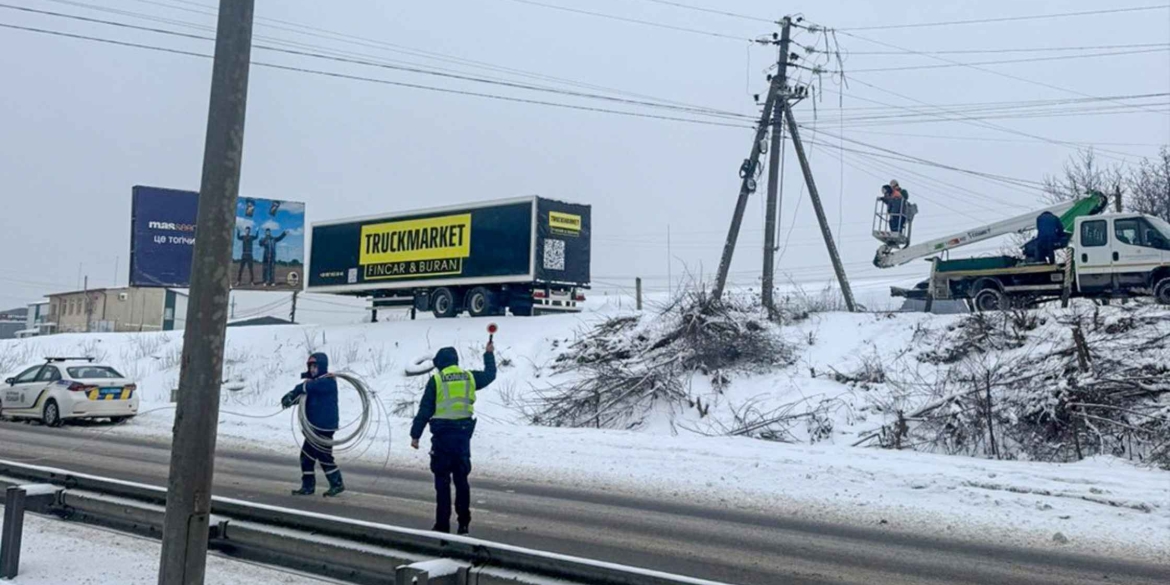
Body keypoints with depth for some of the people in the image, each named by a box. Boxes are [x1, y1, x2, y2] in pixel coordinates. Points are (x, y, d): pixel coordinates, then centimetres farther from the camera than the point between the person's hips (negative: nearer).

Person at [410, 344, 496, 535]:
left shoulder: (436, 380, -3)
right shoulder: (469, 377, 7)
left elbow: (425, 410, -5)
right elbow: (490, 375, 27)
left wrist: (415, 434, -1)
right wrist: (489, 354, 43)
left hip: (442, 434, -4)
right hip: (463, 432, 4)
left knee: (442, 480, 1)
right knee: (461, 478, 12)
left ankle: (443, 524, 0)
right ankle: (464, 522, 13)